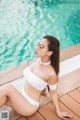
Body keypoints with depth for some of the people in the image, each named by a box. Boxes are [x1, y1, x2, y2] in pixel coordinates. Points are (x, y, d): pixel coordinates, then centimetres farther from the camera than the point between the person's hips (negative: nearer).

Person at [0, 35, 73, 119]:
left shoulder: (51, 73, -26)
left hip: (30, 106, -6)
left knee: (8, 88, -27)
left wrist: (58, 112, 0)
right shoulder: (37, 60, -7)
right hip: (21, 96, 6)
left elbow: (53, 93, -10)